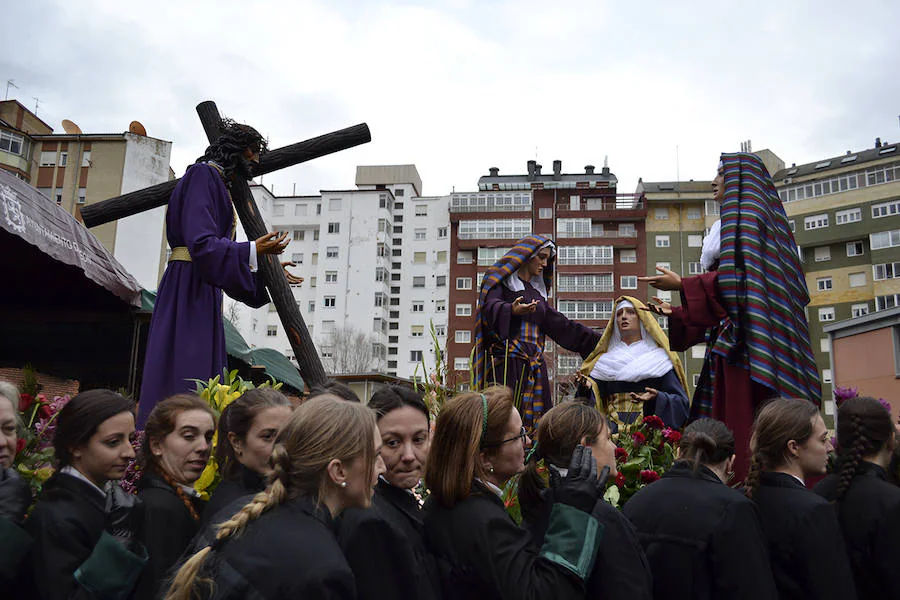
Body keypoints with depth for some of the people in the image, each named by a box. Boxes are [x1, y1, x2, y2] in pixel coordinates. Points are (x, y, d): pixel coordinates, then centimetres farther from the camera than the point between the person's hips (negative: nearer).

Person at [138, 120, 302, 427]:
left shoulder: (221, 185, 25)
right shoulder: (203, 174, -5)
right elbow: (201, 244, -19)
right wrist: (253, 251, -27)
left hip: (204, 292, 10)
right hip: (189, 288, -10)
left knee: (203, 387, 6)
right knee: (182, 381, -13)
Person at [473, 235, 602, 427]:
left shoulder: (536, 291, 24)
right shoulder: (500, 281, 5)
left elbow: (560, 324, 26)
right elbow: (491, 307, -15)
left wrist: (598, 339, 24)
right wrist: (512, 310, -37)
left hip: (535, 366, 6)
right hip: (506, 362, -6)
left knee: (535, 422, -3)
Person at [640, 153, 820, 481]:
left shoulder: (744, 214, -2)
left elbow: (739, 275, -16)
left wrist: (682, 284, -11)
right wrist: (677, 312, 26)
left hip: (745, 337, -9)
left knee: (743, 425, -12)